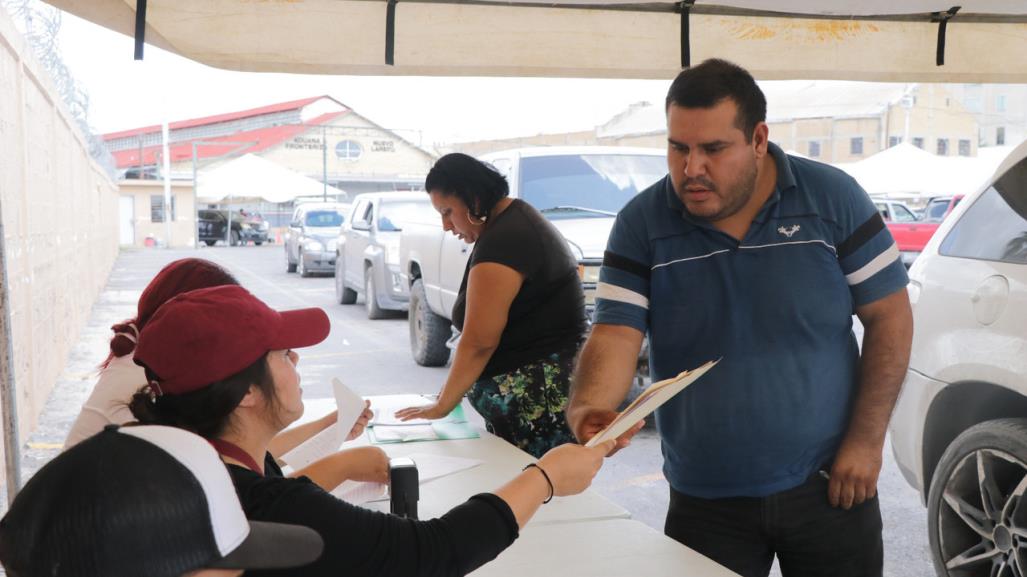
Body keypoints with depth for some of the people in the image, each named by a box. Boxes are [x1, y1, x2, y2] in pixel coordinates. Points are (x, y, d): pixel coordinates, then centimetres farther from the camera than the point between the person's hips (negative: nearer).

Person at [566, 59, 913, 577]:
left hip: (826, 487, 0)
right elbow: (615, 335, -13)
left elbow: (889, 317, -3)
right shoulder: (642, 224, -7)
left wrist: (866, 439, -8)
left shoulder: (833, 198, -7)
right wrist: (589, 407, -34)